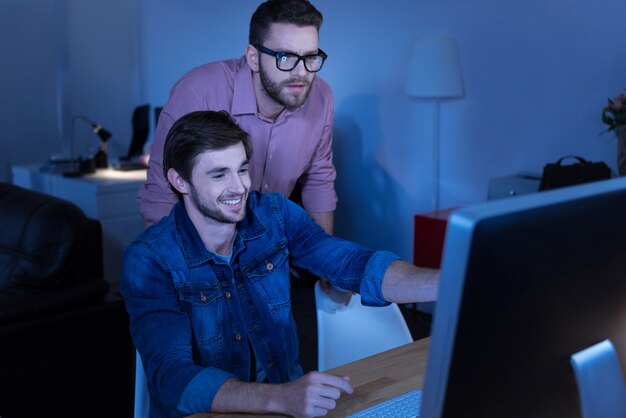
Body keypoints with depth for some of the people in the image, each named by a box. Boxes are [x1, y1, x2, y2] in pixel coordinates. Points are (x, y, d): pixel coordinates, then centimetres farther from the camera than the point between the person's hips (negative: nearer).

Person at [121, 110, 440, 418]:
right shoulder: (149, 259, -15)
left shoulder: (275, 214, -4)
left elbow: (357, 266, -13)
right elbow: (172, 379, -25)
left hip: (286, 390, 3)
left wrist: (446, 283, -30)